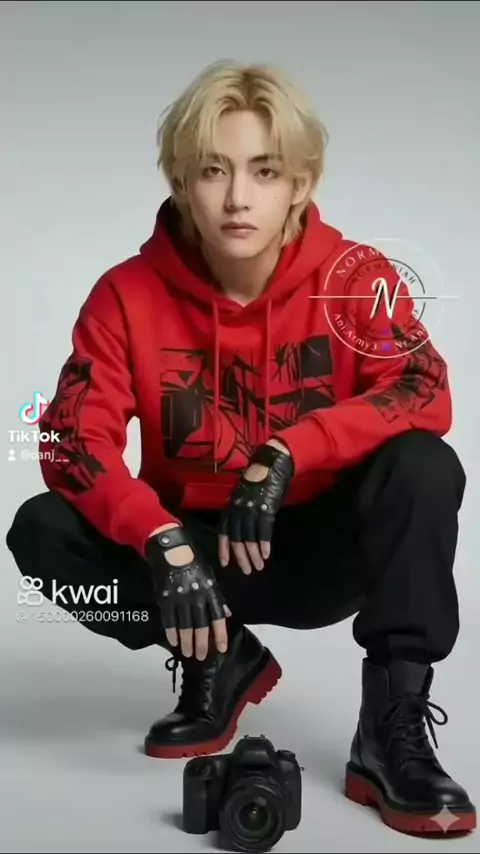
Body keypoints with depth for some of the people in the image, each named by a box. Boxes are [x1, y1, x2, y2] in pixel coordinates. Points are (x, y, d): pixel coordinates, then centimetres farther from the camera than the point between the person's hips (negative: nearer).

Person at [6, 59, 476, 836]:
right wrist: (164, 544, -36)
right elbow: (73, 440, -19)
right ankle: (220, 665, 1)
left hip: (323, 546, -1)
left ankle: (394, 729, -23)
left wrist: (282, 457, -38)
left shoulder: (354, 277, -13)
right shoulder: (129, 294, -12)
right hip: (199, 547, 2)